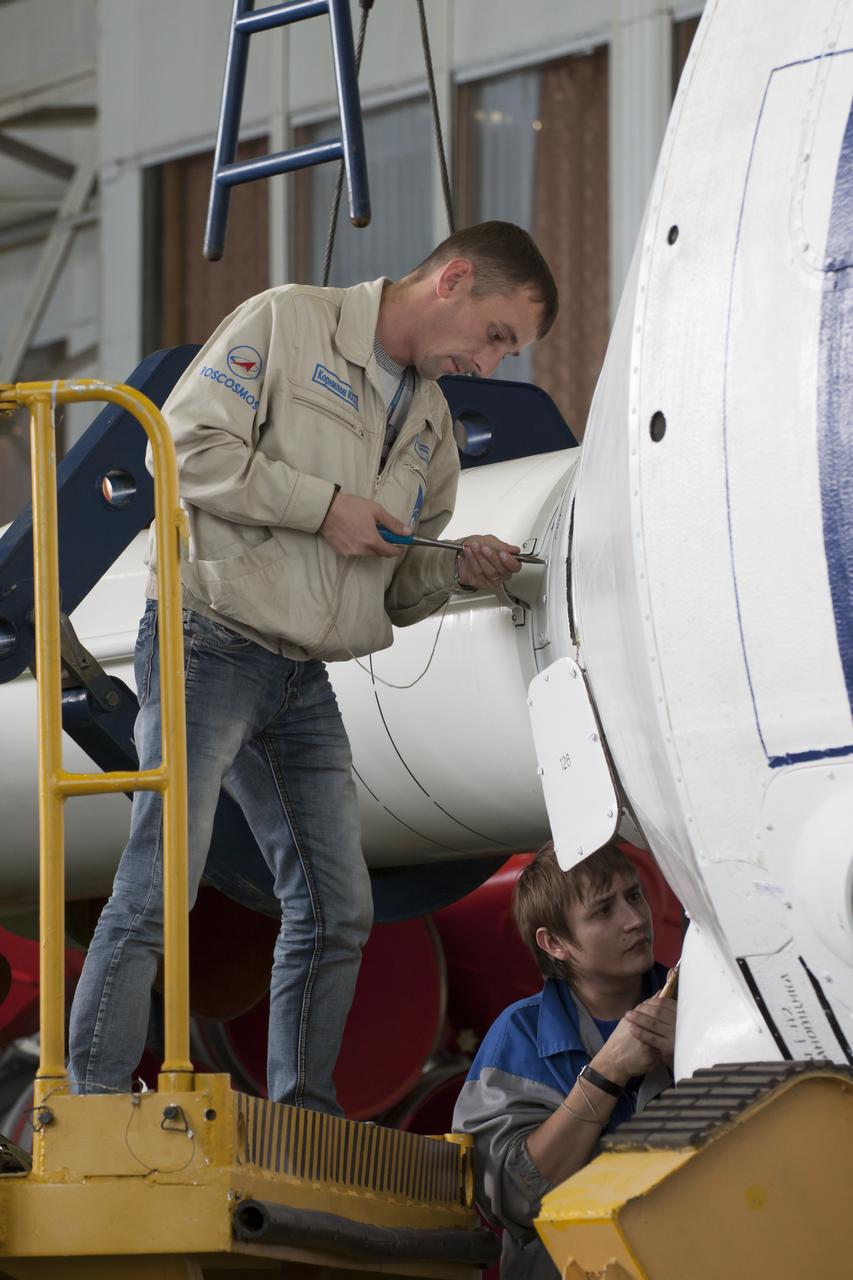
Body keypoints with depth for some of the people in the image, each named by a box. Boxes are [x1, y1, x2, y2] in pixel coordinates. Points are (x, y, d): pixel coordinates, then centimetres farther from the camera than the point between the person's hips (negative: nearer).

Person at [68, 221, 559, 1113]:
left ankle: (302, 1122, 14)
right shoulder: (286, 323, -5)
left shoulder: (429, 424, 17)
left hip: (303, 682, 8)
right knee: (159, 890, -12)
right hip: (207, 645, -8)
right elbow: (186, 448, -15)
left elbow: (395, 590, 20)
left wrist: (459, 570, -1)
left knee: (336, 909, 5)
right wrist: (325, 504, -16)